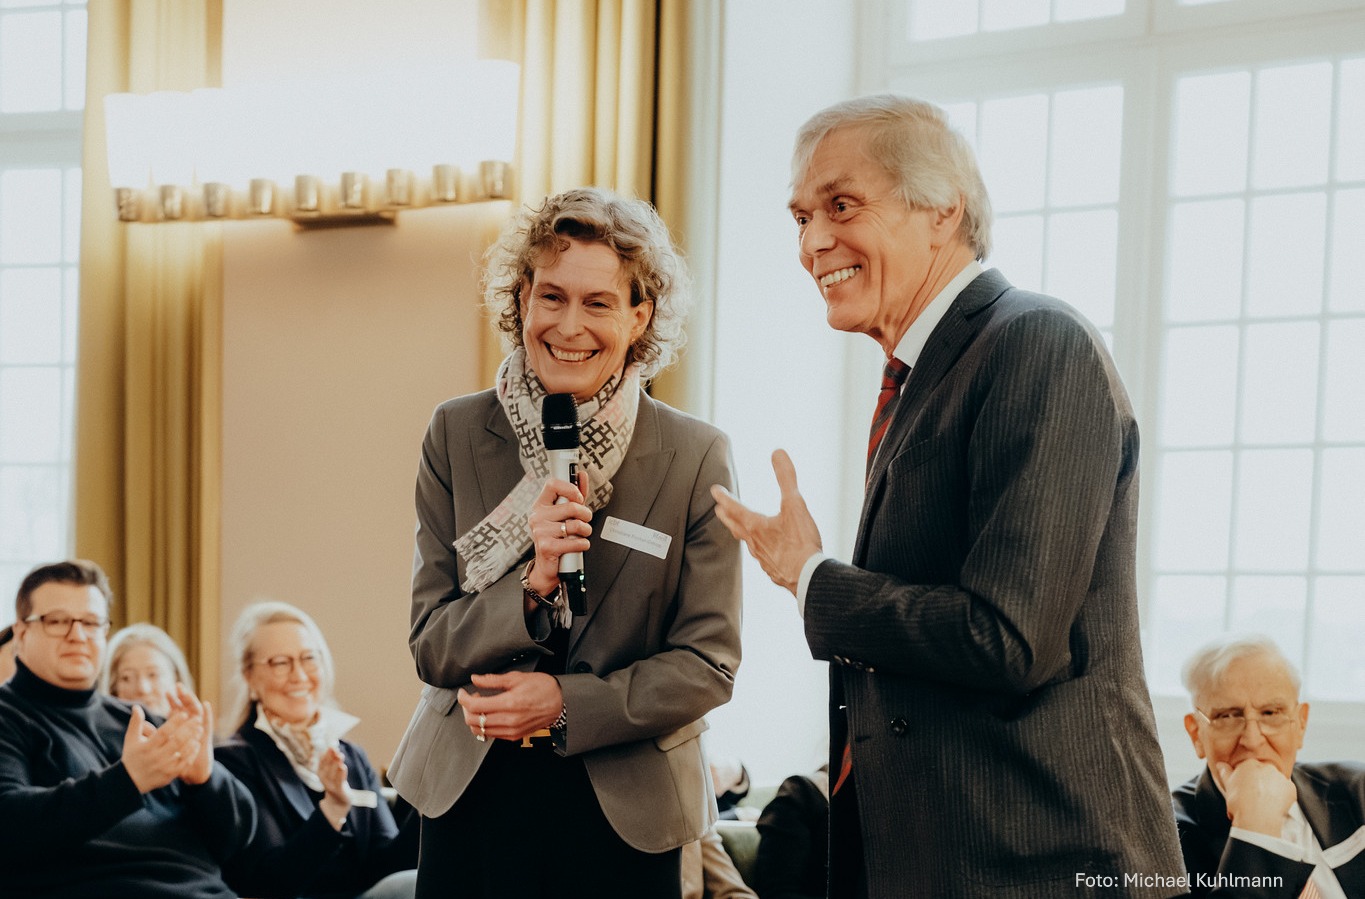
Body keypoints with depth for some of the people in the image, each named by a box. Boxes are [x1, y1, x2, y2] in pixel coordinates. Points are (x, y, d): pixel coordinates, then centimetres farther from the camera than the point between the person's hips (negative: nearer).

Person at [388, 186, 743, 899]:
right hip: (469, 797, 1)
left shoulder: (696, 457, -6)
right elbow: (431, 646, -3)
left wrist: (566, 705, -16)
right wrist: (531, 584, -20)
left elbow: (708, 663, -6)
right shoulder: (456, 435, -2)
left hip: (624, 813, -1)